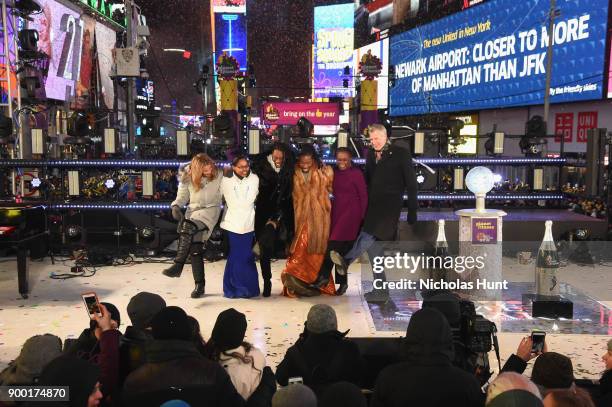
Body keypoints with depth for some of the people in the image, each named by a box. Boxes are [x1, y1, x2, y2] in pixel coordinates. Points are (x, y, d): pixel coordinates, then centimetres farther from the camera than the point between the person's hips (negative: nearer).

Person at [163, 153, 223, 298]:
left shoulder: (218, 176, -5)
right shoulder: (188, 178, 1)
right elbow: (182, 196, 6)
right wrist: (176, 206, -12)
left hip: (210, 210, -3)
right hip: (194, 210, 4)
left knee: (188, 228, -32)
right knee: (195, 248, -1)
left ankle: (177, 266, -33)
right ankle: (199, 285, 9)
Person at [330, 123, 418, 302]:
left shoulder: (401, 153, 2)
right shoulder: (371, 154, 19)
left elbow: (411, 183, 0)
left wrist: (412, 211, -4)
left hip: (390, 203, -6)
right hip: (373, 205, 6)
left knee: (370, 233, -32)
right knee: (372, 244, 3)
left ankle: (346, 261, -47)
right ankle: (382, 291, 8)